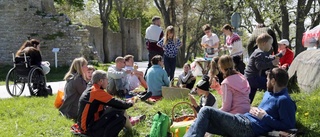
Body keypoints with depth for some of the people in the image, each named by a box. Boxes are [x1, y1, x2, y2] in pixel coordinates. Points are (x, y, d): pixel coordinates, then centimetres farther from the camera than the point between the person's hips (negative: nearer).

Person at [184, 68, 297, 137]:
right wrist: (256, 111, 11)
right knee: (203, 124, 2)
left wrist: (265, 117, -13)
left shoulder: (284, 100, -9)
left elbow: (289, 125, -17)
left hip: (248, 128, -10)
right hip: (243, 120, 10)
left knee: (206, 111, -15)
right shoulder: (268, 94, 21)